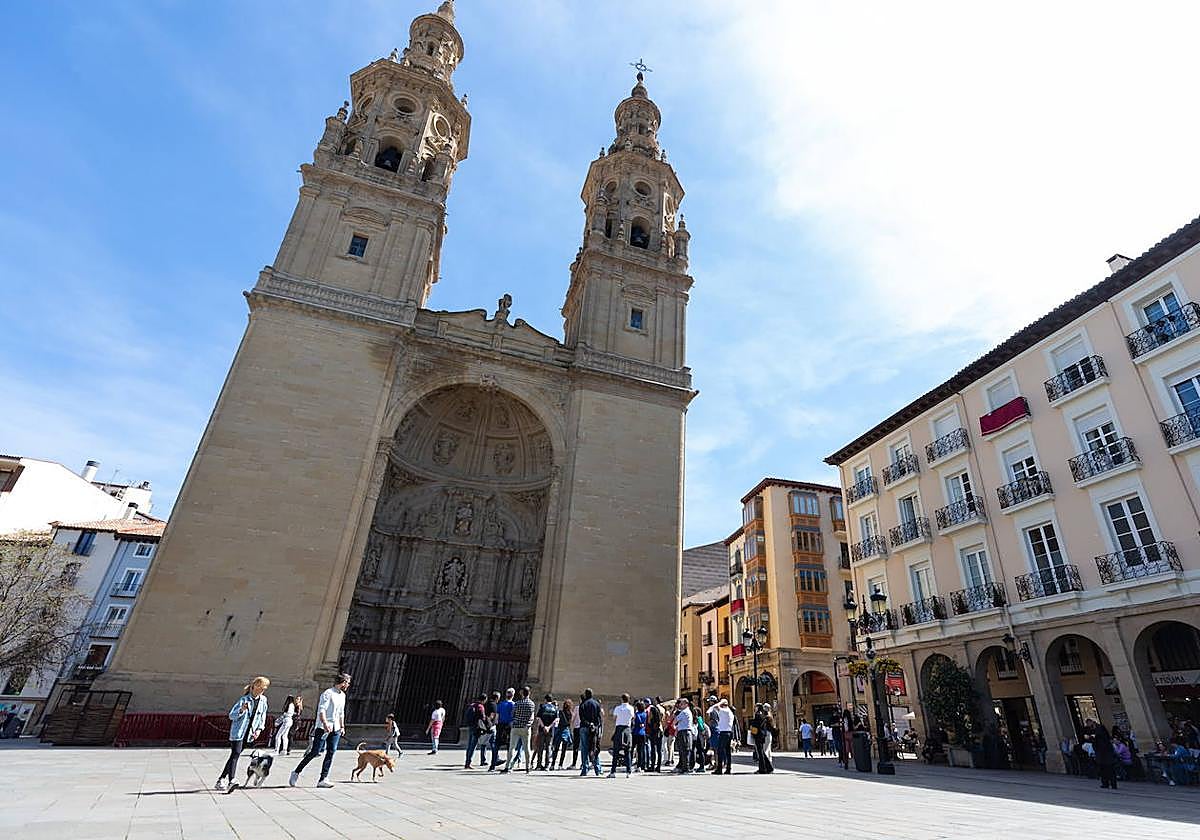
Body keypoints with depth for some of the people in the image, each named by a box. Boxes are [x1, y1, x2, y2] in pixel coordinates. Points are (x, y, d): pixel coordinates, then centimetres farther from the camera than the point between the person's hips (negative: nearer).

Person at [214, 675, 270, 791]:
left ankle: (220, 780, 20)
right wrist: (241, 710, -30)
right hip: (238, 732, -5)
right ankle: (231, 782, -22)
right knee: (235, 754, -17)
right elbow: (231, 715, -12)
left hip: (249, 734, 5)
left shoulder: (263, 700, 4)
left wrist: (259, 729, 3)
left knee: (235, 755, 9)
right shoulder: (244, 699, -12)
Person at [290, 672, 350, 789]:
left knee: (331, 753, 1)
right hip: (323, 727, -7)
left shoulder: (342, 695, 16)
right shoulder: (328, 693, -11)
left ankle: (323, 779, 4)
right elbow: (321, 710, -21)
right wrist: (325, 723, -33)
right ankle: (296, 772, 13)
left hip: (336, 729, 8)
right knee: (315, 752, -5)